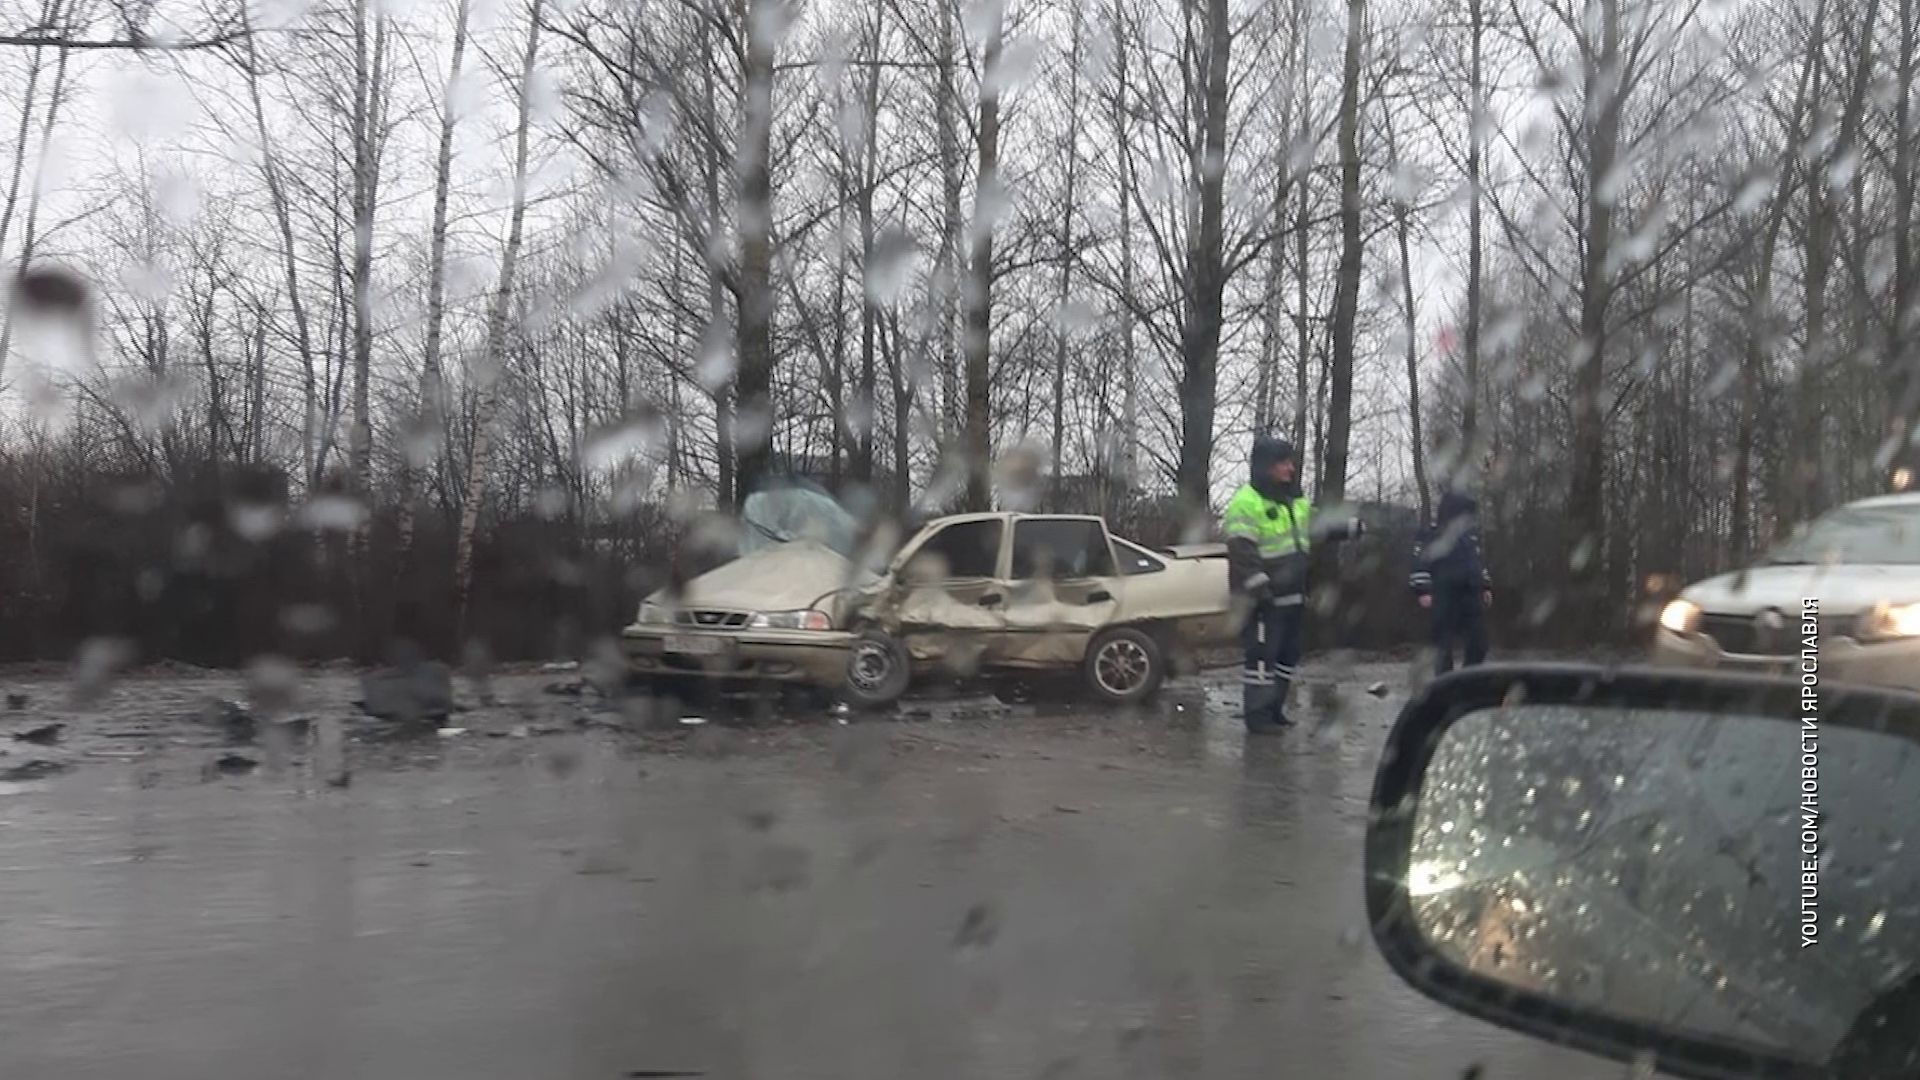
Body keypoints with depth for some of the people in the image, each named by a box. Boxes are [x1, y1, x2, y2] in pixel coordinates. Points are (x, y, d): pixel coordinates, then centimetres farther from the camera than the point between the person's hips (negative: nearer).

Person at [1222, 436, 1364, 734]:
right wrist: (1259, 587, -25)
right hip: (1263, 599, -9)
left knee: (1287, 654, 16)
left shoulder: (1297, 501, 15)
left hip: (1292, 596, 9)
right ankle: (1258, 716, -2)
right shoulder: (1245, 503, -14)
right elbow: (1242, 551, -20)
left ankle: (1274, 710, 27)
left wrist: (1351, 527, 25)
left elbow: (1316, 529, 31)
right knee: (1261, 656, -8)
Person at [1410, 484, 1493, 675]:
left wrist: (1486, 586, 20)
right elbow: (1420, 563, -8)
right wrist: (1423, 591, -16)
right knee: (1444, 645, -1)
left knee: (1478, 643, 4)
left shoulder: (1471, 531, 16)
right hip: (1444, 596, -6)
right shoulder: (1431, 533, -4)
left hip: (1471, 593, 6)